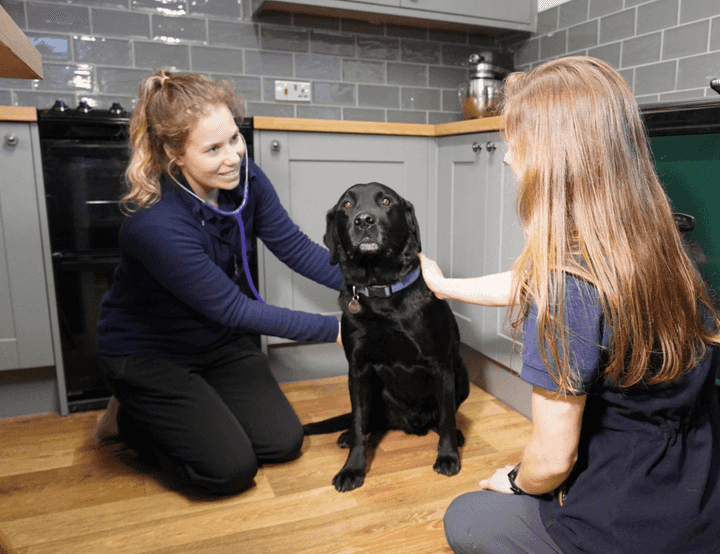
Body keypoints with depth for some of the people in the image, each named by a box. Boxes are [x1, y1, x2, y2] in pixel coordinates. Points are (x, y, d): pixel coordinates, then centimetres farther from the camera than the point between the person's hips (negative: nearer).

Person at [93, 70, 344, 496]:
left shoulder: (244, 177, -14)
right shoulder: (155, 225, -34)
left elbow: (295, 247, -10)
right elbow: (232, 308, -29)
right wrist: (332, 329, -26)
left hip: (220, 340, 6)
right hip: (148, 353, -6)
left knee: (284, 443, 2)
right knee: (233, 469, -8)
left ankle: (185, 409, 24)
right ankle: (128, 419, 15)